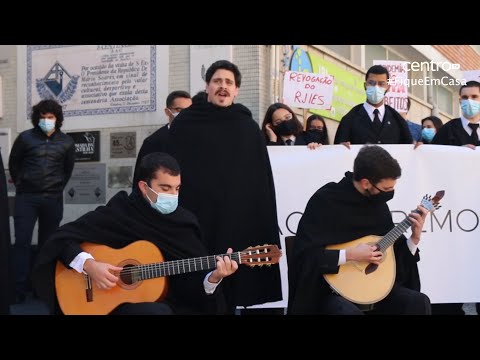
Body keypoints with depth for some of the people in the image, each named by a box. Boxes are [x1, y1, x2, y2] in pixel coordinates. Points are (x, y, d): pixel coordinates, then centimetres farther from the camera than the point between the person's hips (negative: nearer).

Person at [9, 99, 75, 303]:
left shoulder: (66, 142, 4)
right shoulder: (25, 138, -1)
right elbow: (13, 163, 10)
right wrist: (20, 185, 9)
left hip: (53, 199, 1)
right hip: (26, 197, -1)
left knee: (47, 242, 7)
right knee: (22, 241, -8)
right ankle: (19, 289, -5)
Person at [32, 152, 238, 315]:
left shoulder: (184, 221, 6)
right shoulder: (117, 213, -5)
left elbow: (195, 281, 6)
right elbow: (62, 238, -3)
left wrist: (213, 278, -15)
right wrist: (89, 265, -18)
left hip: (173, 303, 4)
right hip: (121, 302, -3)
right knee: (159, 312, -36)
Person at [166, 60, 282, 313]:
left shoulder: (249, 128, 10)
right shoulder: (185, 123, 6)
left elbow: (262, 180, 8)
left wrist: (264, 227, 3)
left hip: (238, 218, 1)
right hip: (194, 215, -1)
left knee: (231, 283, 3)